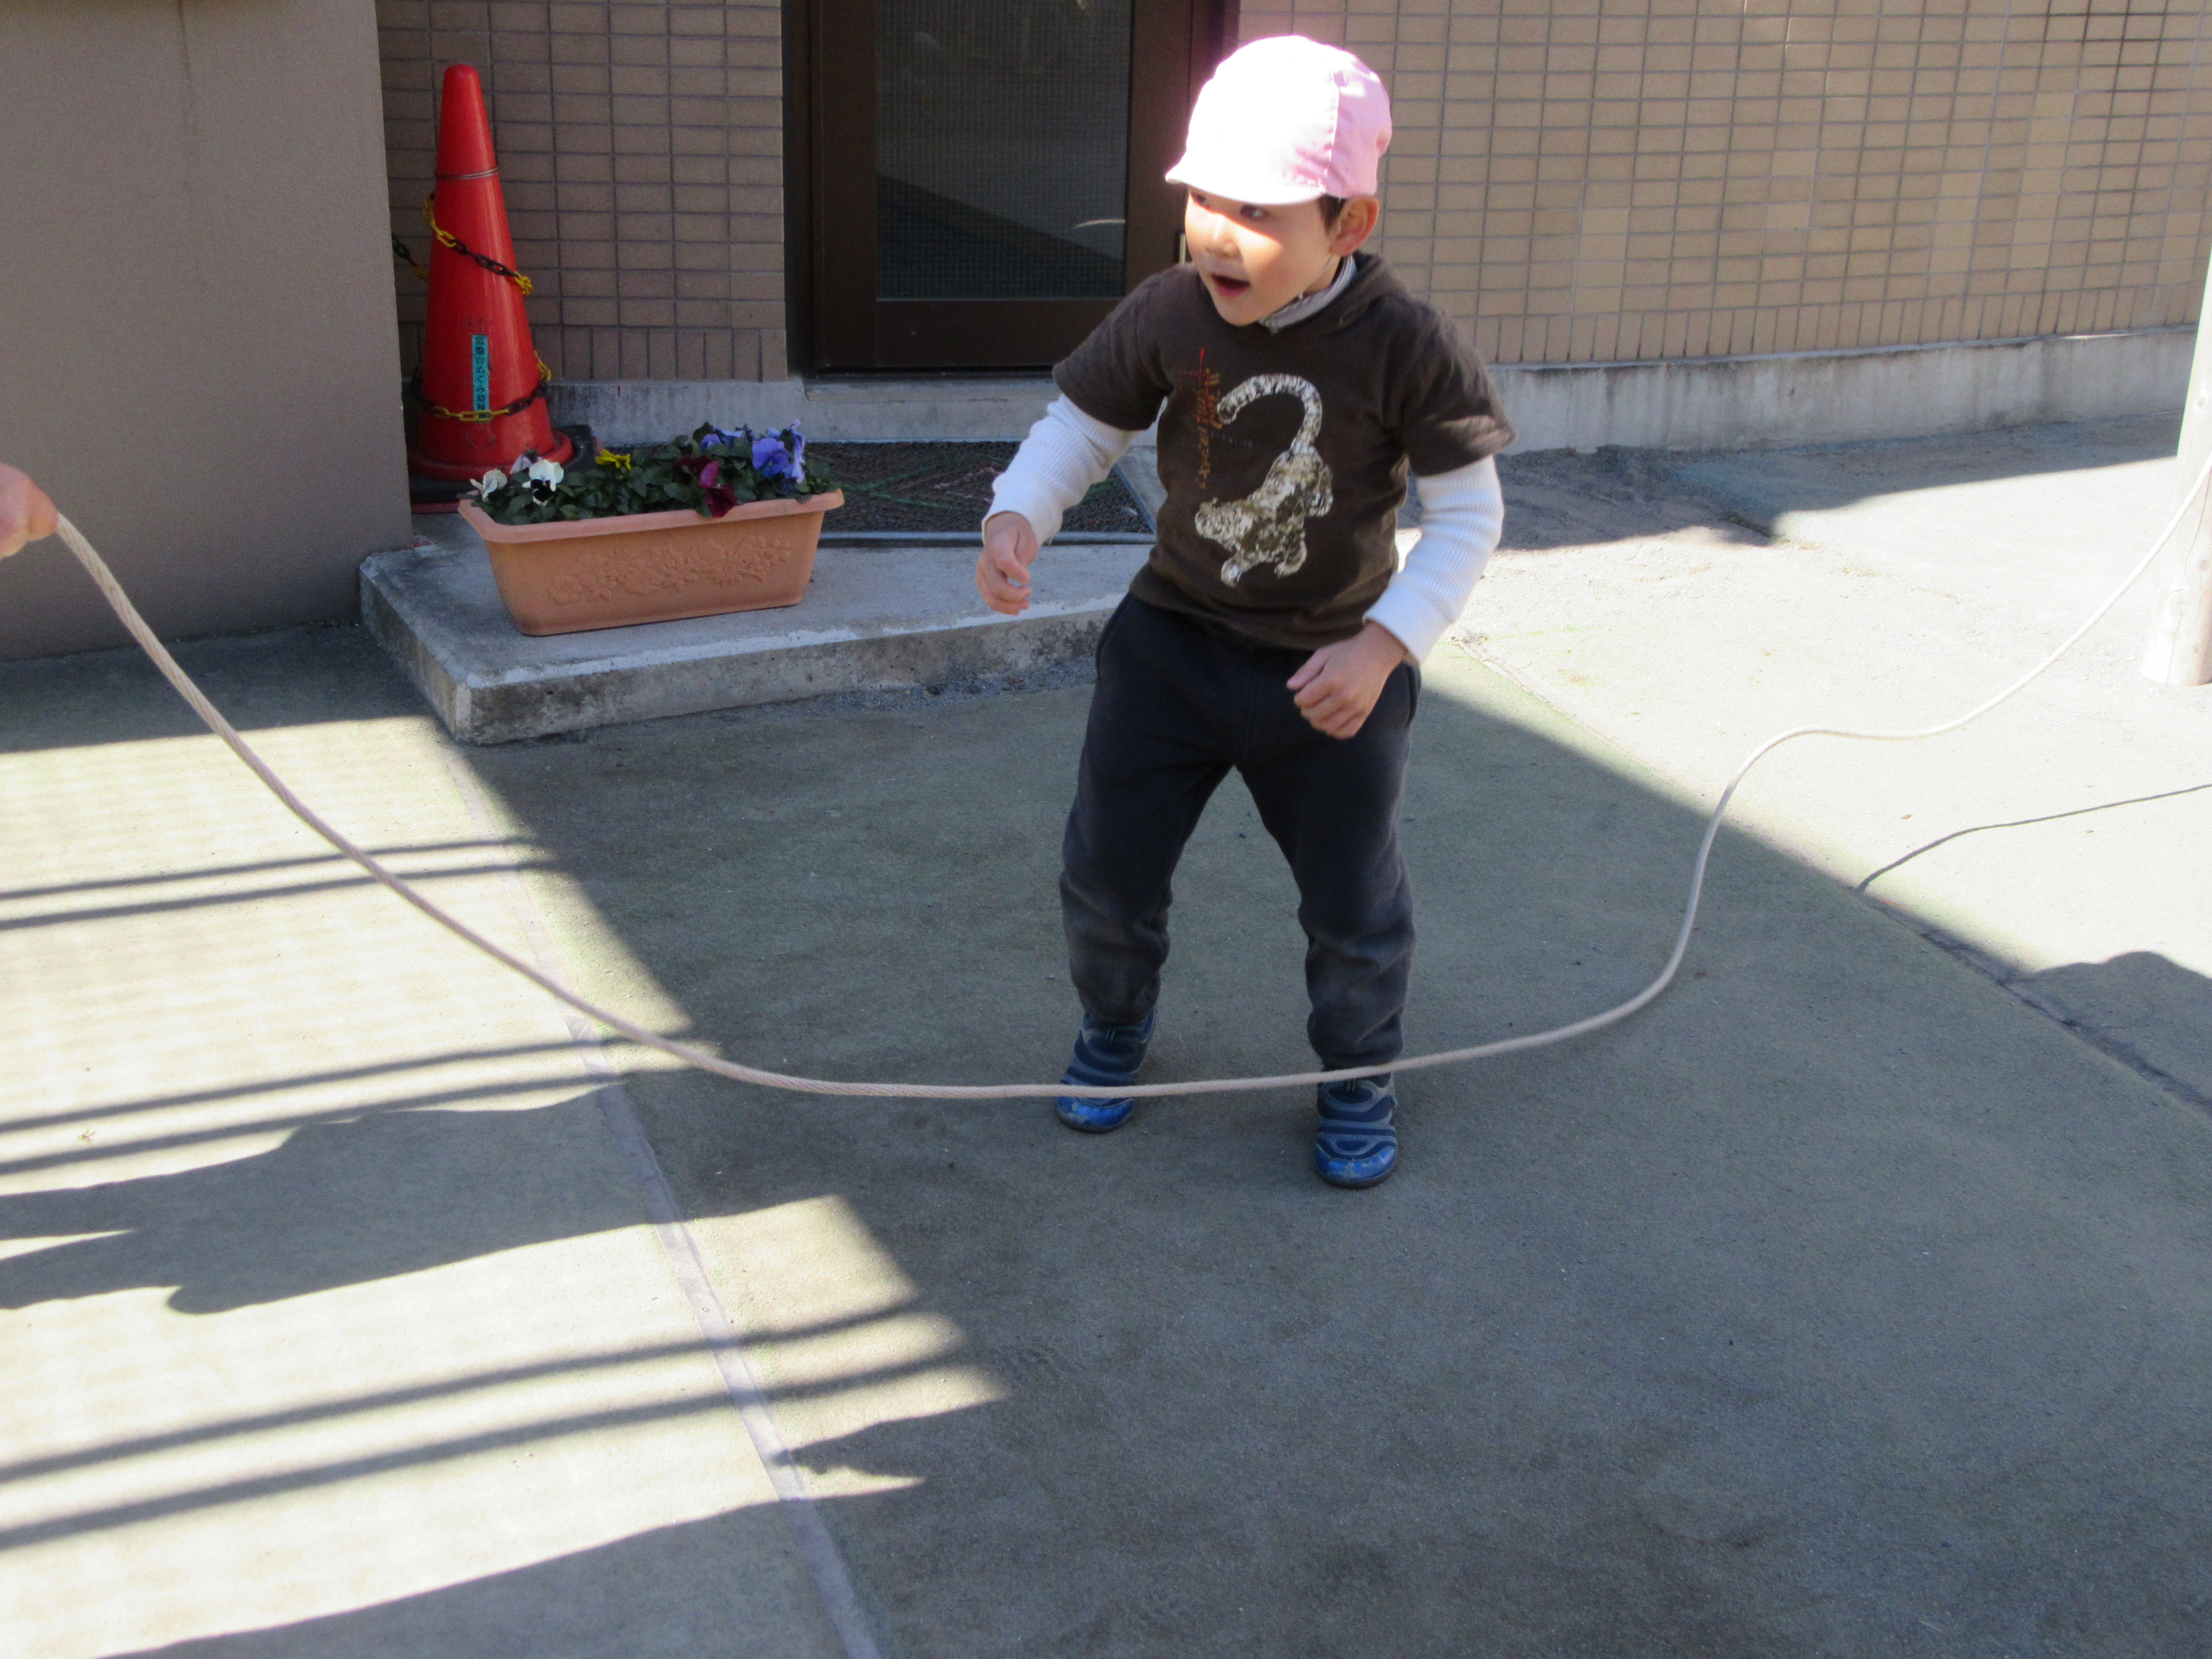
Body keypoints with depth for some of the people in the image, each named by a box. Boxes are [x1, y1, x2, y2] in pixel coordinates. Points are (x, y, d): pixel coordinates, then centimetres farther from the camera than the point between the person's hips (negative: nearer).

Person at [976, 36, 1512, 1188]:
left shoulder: (1407, 348, -20)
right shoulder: (1167, 318, -13)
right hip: (1172, 645, 2)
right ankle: (1115, 1024, 42)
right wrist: (1016, 517, -23)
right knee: (1106, 875, 11)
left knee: (1353, 908, 11)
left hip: (1331, 672, -2)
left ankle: (1358, 1073, 39)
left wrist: (1387, 641, -26)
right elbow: (1080, 428, -2)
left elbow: (1468, 513, -14)